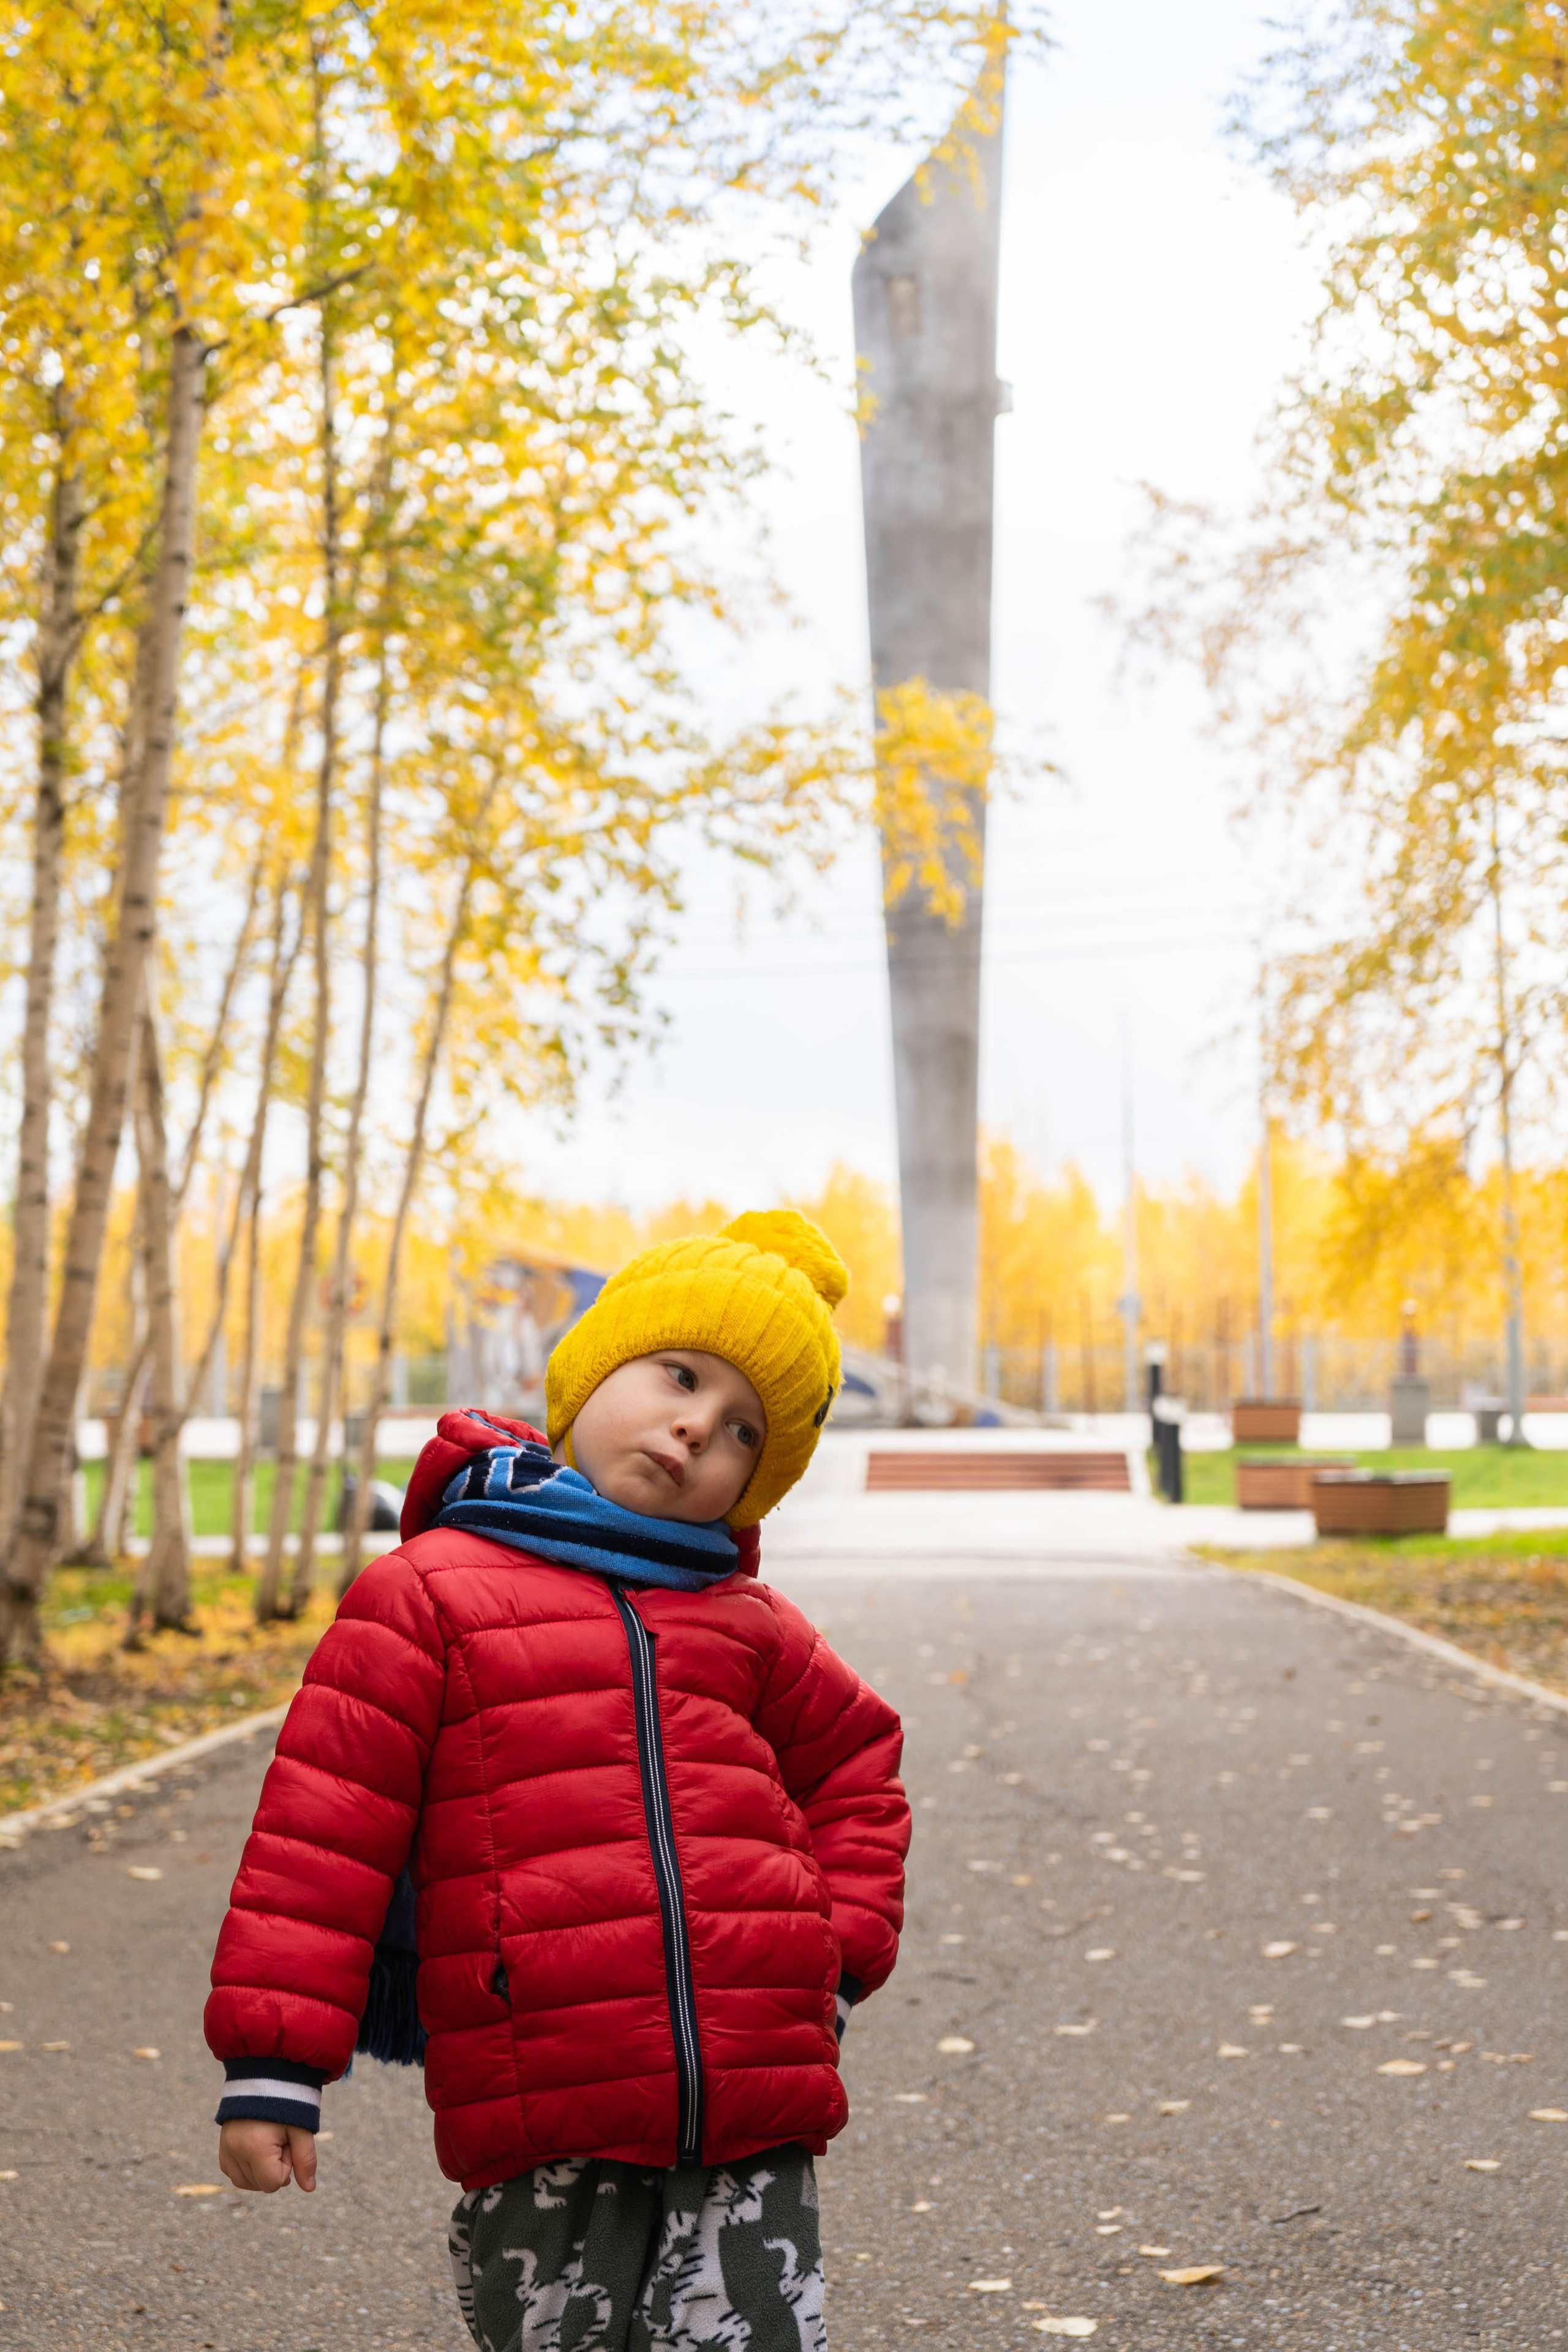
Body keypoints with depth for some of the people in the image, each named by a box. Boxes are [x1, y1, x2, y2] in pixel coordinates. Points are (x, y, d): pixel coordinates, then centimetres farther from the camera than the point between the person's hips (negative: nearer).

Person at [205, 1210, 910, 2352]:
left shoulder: (746, 1625, 13)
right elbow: (322, 1827, -4)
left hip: (753, 2119, 3)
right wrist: (273, 2061, -8)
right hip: (545, 2132, -3)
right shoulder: (429, 1592, -1)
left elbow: (856, 1765, 29)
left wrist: (843, 1947, 14)